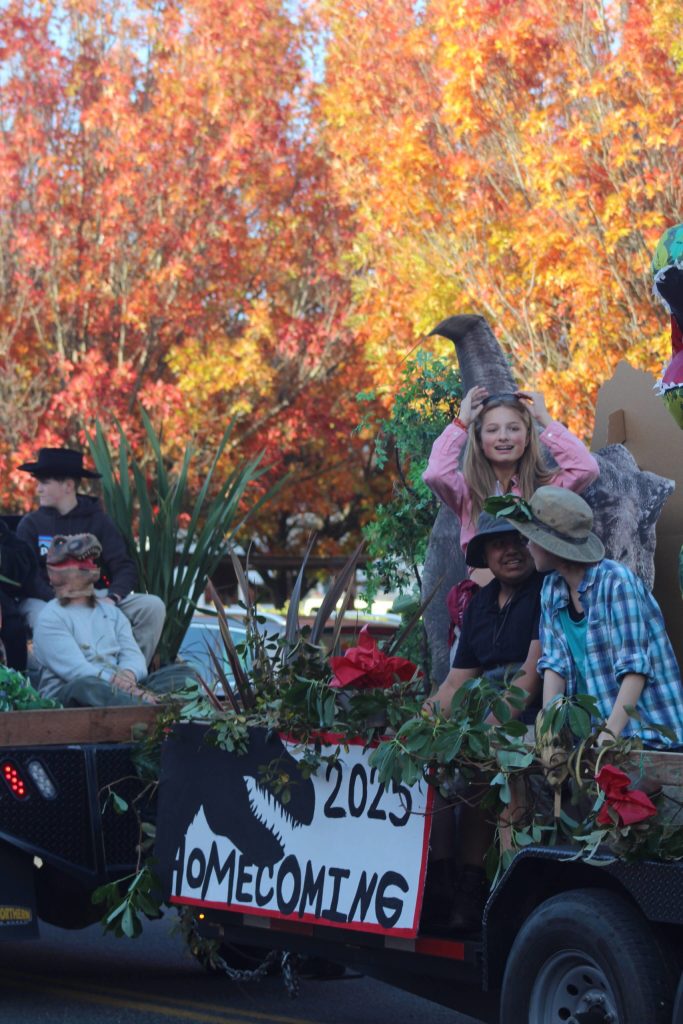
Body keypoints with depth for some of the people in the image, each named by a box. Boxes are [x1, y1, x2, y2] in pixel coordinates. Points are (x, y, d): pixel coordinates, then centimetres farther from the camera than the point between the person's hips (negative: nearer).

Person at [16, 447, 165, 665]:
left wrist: (111, 598, -20)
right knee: (38, 615, -39)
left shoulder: (97, 520, 9)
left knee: (152, 605, -18)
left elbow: (125, 568, 1)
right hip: (46, 600, -2)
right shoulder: (30, 524, 7)